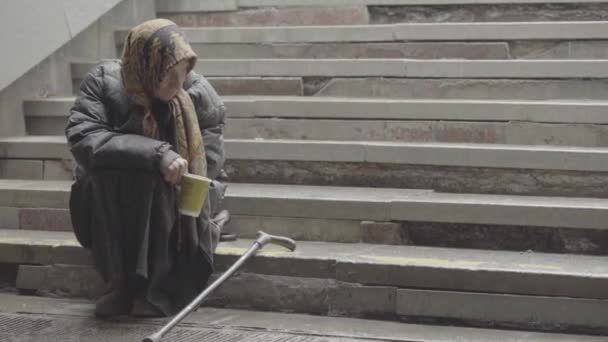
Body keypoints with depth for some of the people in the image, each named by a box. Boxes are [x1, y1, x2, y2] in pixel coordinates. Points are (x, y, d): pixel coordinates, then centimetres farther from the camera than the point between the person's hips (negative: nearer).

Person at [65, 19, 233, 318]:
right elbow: (81, 137, -32)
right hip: (111, 205, -1)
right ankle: (122, 280, -20)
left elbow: (208, 163, -7)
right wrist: (156, 154, -41)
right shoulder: (104, 82, -18)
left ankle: (160, 286, -12)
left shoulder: (200, 95, -15)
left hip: (176, 203, 1)